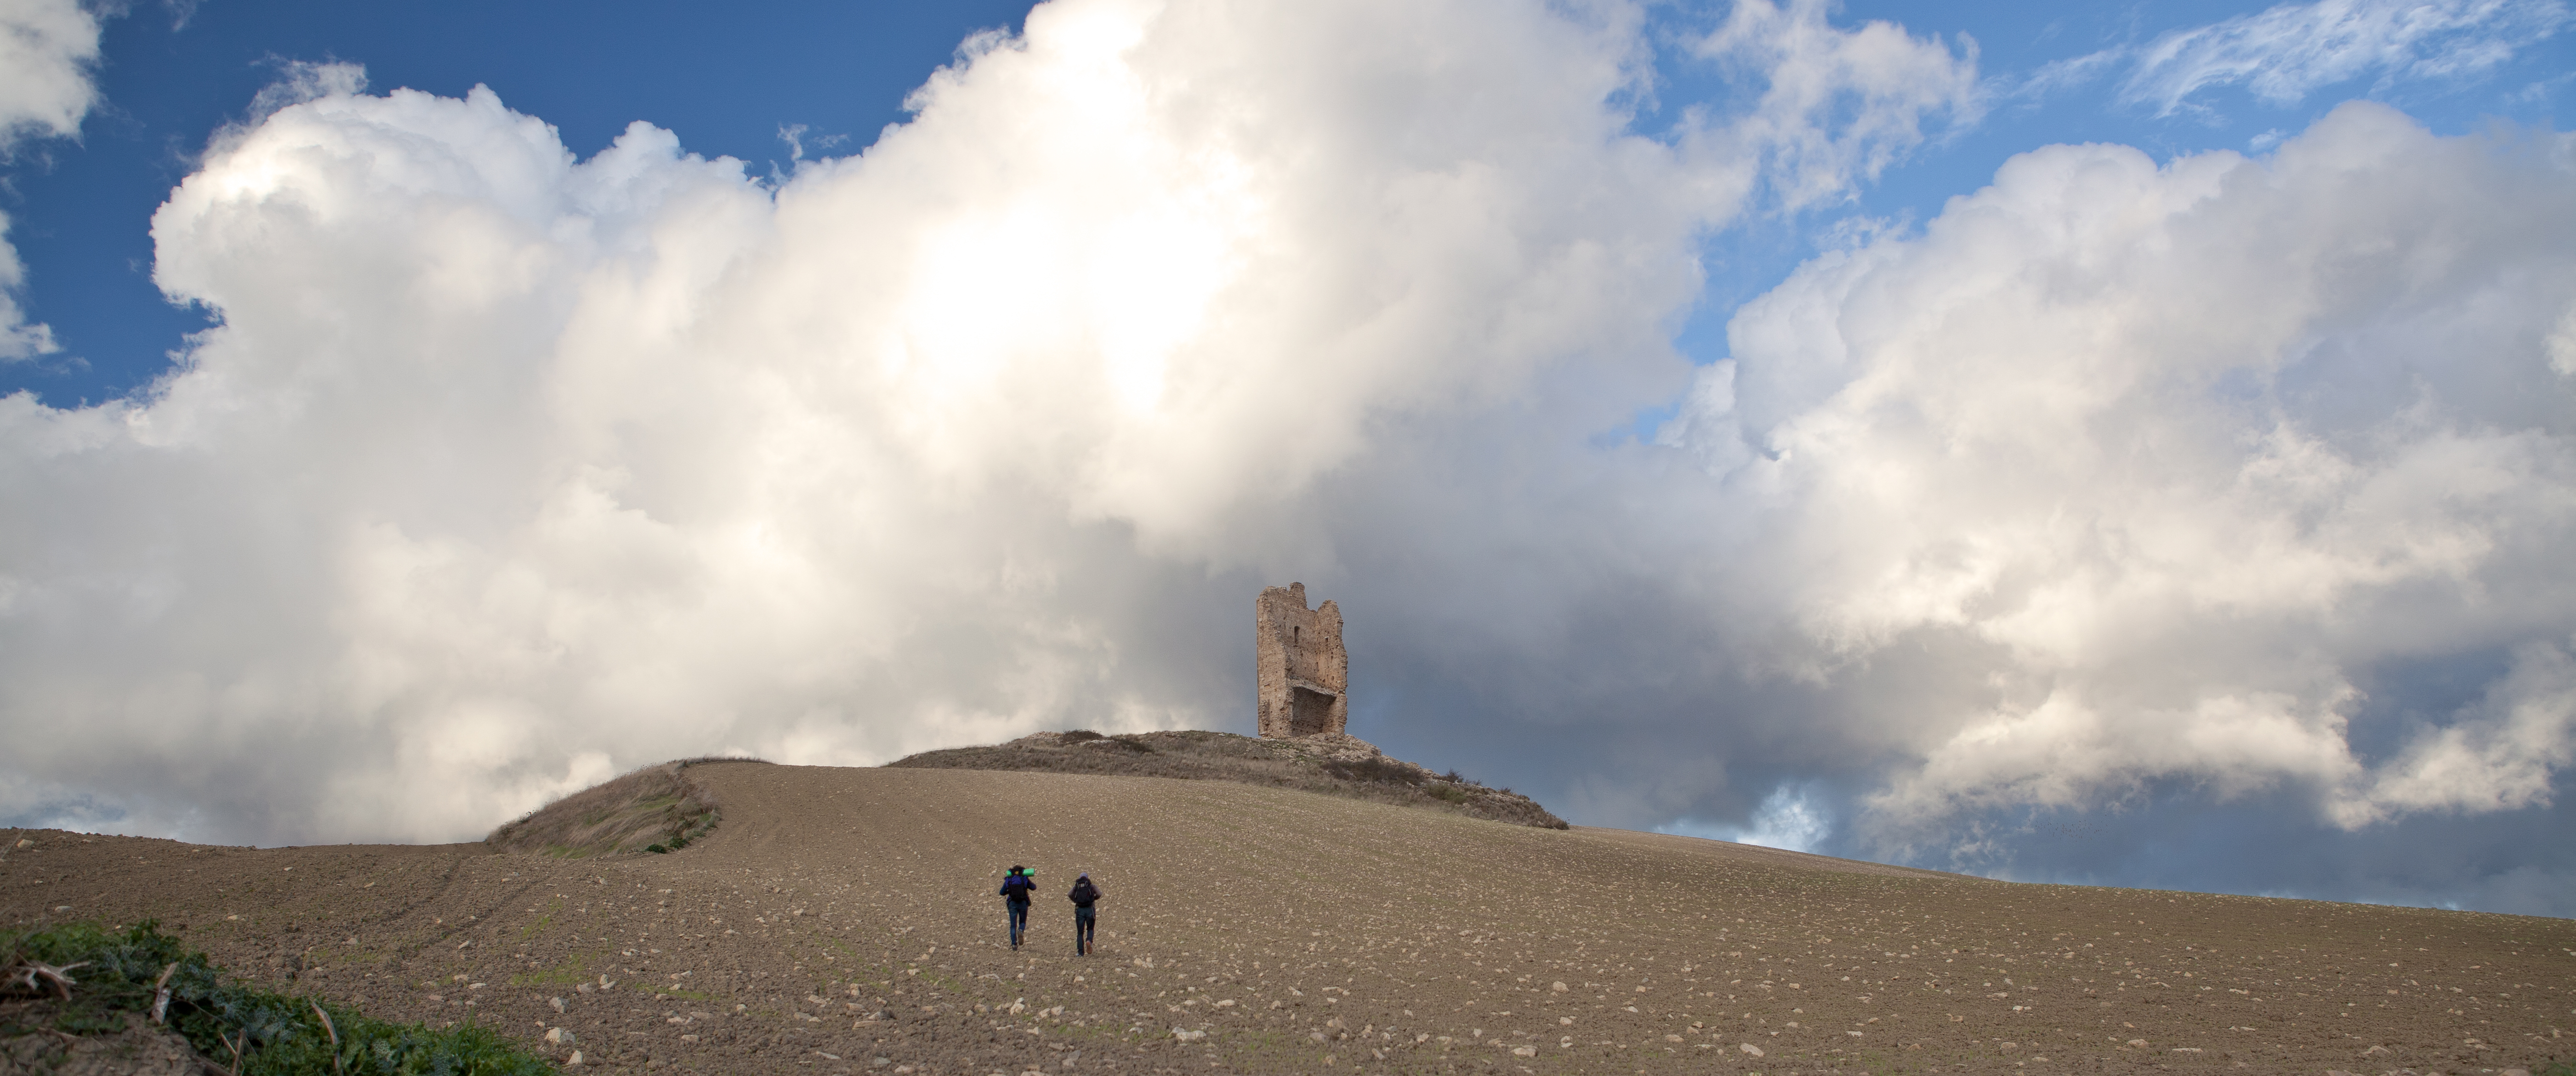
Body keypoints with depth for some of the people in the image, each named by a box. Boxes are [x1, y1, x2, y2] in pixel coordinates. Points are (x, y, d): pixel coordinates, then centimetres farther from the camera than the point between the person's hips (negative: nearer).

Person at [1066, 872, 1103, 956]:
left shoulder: (1076, 887, 13)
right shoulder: (1092, 886, 10)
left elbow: (1069, 895, -3)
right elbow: (1099, 894, -6)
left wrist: (1075, 901, 14)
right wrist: (1094, 898, 14)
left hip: (1079, 910, 1)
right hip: (1090, 910, -1)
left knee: (1080, 932, 7)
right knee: (1090, 929, 17)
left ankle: (1080, 952, -1)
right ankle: (1089, 940, -14)